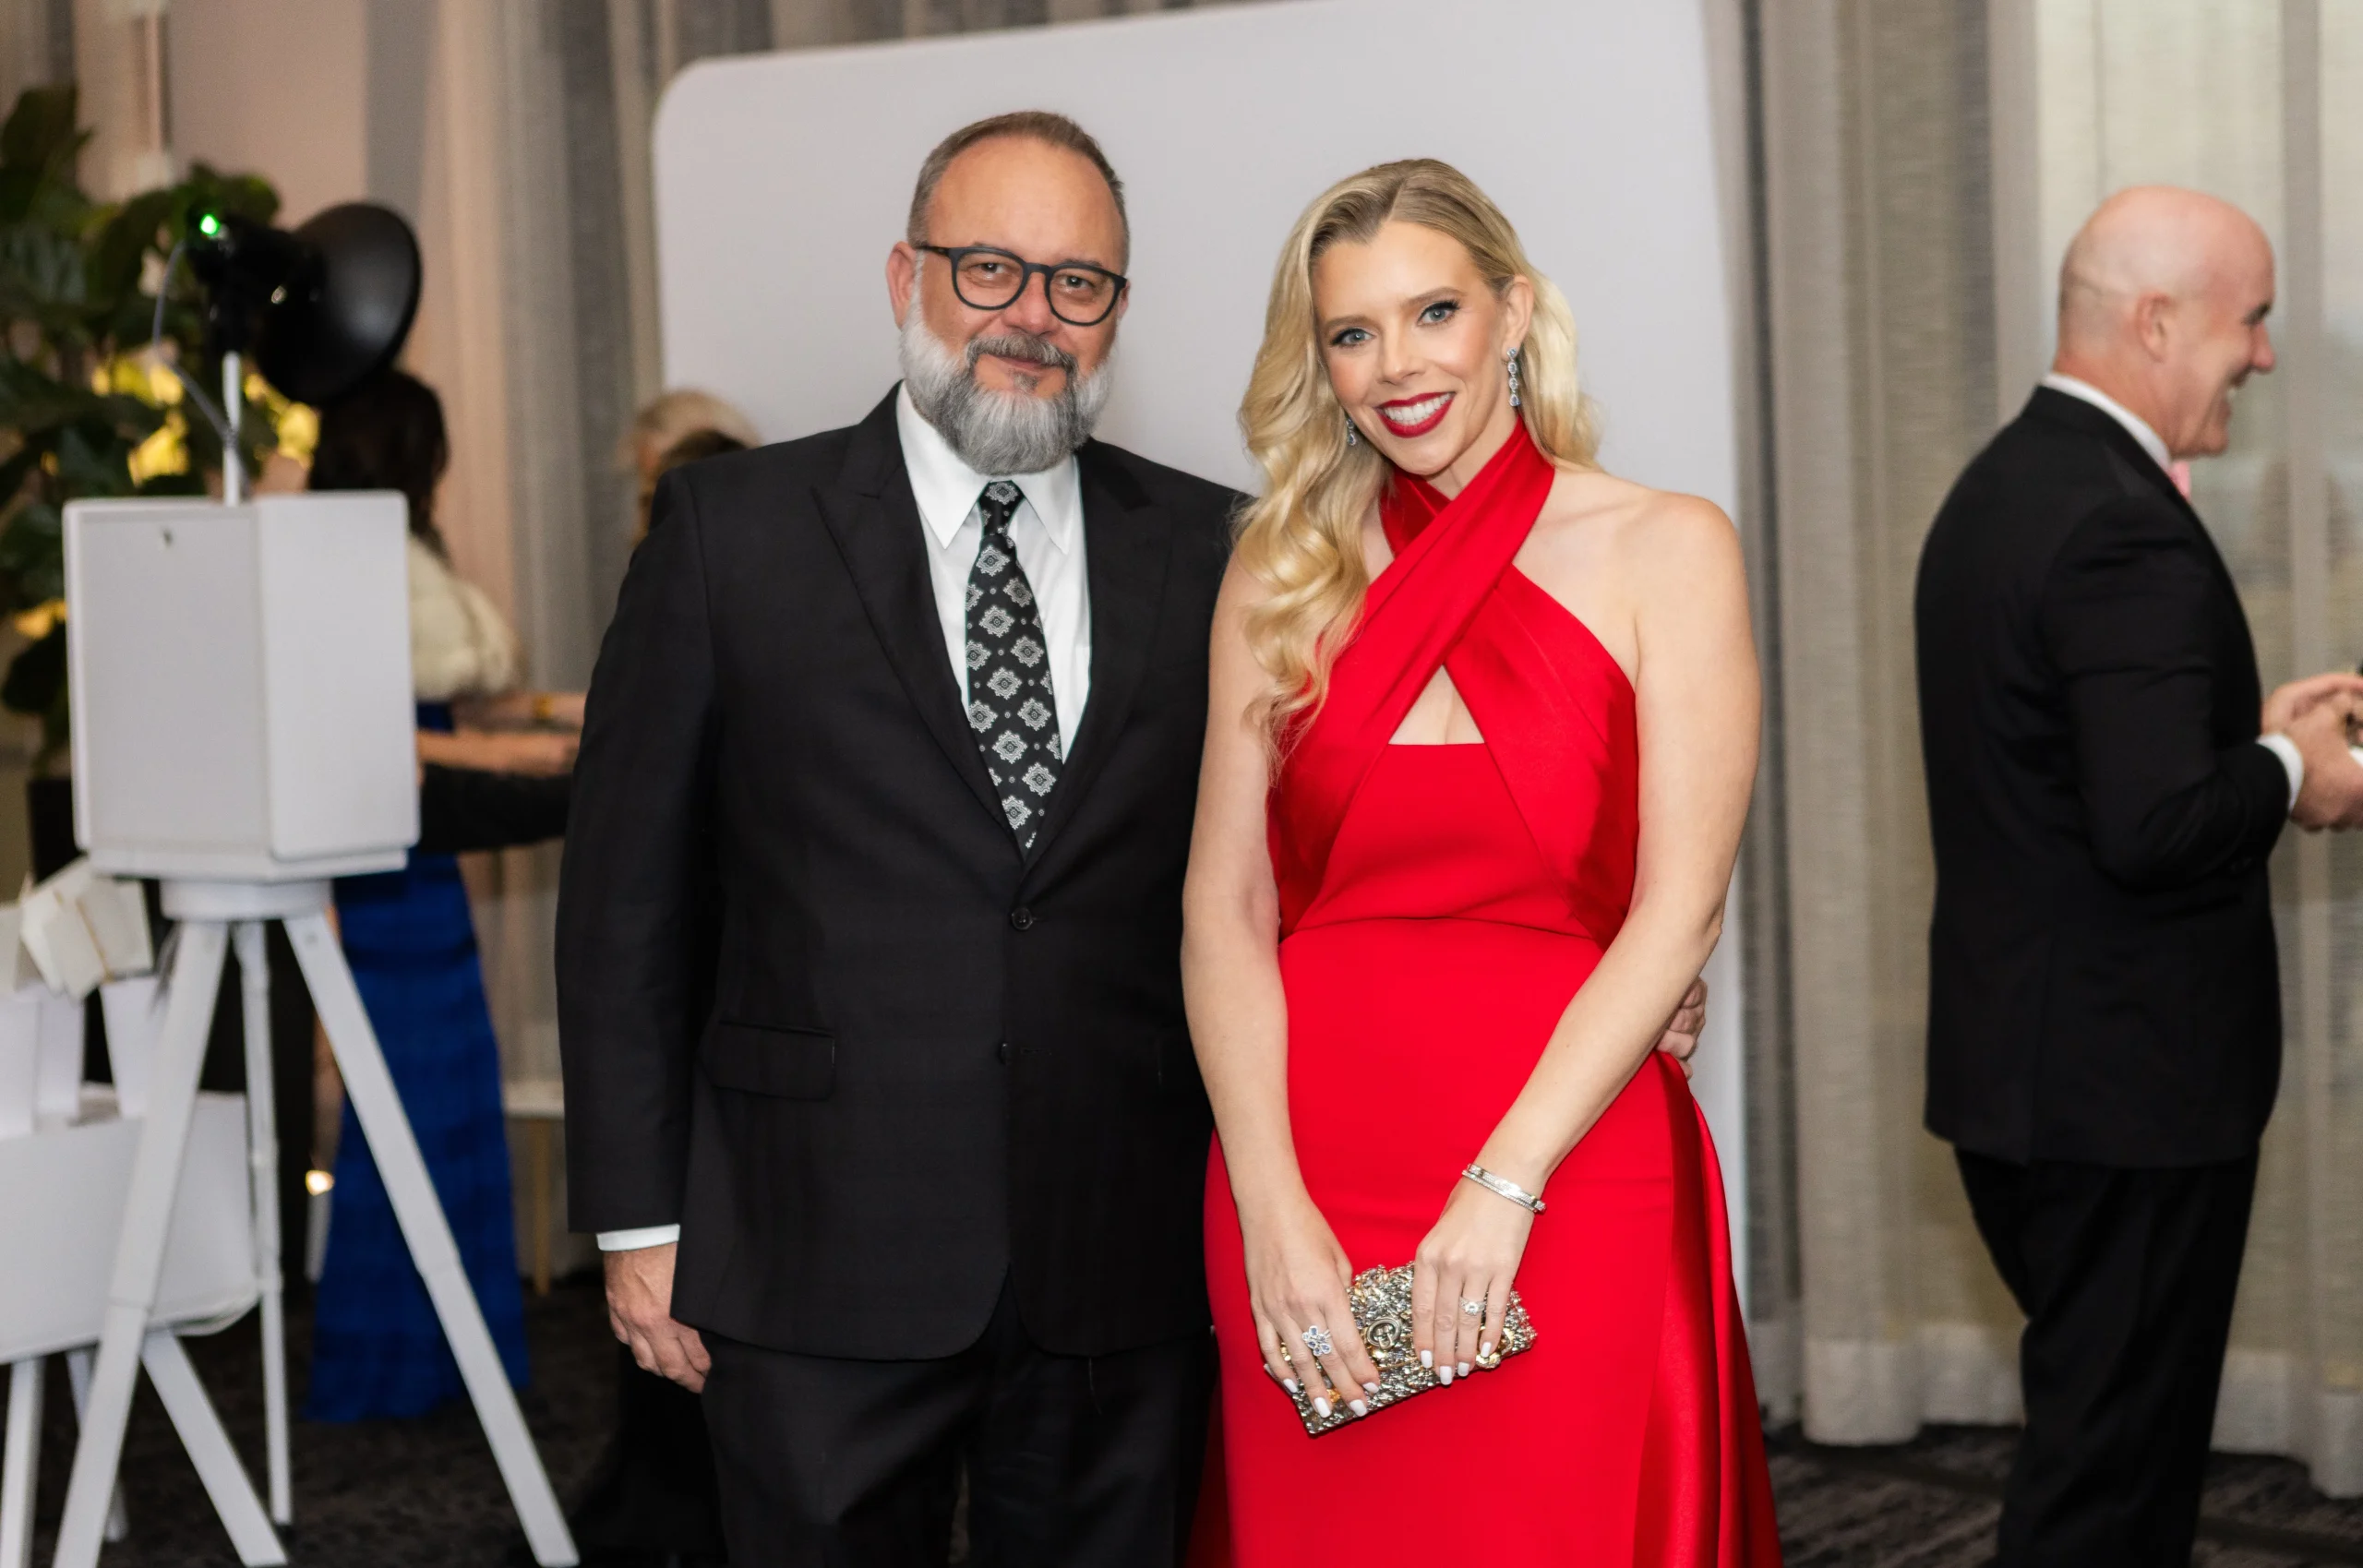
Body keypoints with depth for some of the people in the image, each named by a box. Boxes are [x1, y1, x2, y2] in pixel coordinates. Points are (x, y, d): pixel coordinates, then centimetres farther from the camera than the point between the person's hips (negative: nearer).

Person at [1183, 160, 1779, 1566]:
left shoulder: (1663, 551, 0)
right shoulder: (1285, 575, 8)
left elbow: (1679, 908, -7)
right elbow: (1224, 905, 2)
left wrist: (1502, 1188, -14)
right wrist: (1274, 1209, -10)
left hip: (1567, 1177, -2)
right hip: (1306, 1180, 2)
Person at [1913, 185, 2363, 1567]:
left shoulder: (2001, 485, 11)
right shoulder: (2129, 528, -21)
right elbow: (2151, 827, -28)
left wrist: (2250, 724, 11)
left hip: (2016, 1067, 10)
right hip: (2130, 1087, -10)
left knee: (2107, 1435, 20)